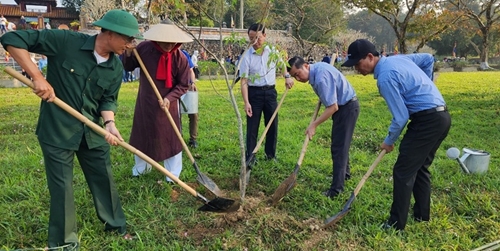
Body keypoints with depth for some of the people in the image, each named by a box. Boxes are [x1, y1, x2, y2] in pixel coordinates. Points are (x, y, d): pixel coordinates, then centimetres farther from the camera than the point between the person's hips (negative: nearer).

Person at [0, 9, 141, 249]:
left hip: (91, 131, 5)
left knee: (104, 178, 15)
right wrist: (38, 77, -23)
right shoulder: (65, 41, -18)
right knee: (61, 186, 6)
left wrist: (109, 123, -17)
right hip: (56, 129, -5)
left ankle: (115, 225, 37)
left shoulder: (116, 67, -3)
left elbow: (107, 99, 4)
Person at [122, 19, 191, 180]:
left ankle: (173, 174, 19)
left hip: (168, 103, -2)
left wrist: (169, 98, -21)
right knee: (142, 134, 16)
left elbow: (183, 85, -9)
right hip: (145, 101, 2)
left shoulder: (180, 58, -15)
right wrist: (128, 54, -18)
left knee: (171, 137, 3)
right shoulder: (144, 48, -11)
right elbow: (128, 67, 1)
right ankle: (141, 166, 39)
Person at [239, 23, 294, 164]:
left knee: (272, 125, 10)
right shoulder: (246, 56, -10)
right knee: (252, 127, 2)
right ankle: (250, 157, 14)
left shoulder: (272, 51, 0)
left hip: (270, 92, 3)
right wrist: (246, 102, -19)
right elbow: (244, 81, -11)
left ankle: (271, 155, 25)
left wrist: (287, 77, 3)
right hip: (254, 93, -3)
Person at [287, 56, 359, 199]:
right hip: (344, 105, 10)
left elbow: (333, 107, -31)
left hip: (347, 107, -10)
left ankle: (336, 189, -3)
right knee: (340, 143, 23)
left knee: (338, 146, -9)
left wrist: (314, 124, -27)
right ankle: (345, 172, 42)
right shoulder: (316, 67, 1)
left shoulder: (321, 77, -30)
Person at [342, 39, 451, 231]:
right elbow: (429, 58, 25)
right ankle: (422, 214, 31)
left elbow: (401, 117, -17)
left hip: (427, 120, -10)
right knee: (420, 168, 20)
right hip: (442, 116, 10)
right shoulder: (397, 58, 9)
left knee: (403, 172, -3)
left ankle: (396, 224, 5)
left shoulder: (385, 77, -19)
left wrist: (389, 141, -1)